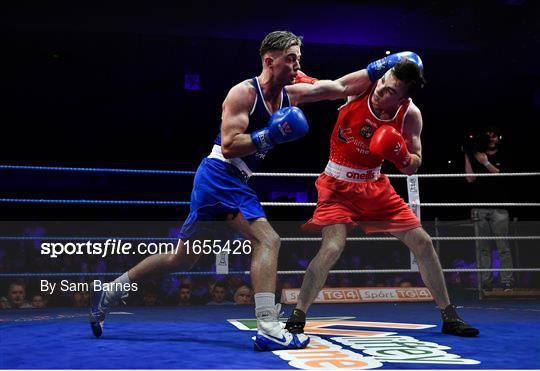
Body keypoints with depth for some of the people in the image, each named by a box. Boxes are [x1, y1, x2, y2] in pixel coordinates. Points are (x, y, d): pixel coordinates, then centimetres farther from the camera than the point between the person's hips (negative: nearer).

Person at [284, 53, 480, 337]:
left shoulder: (410, 115, -12)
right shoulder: (362, 84, -18)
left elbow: (412, 167, -5)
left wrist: (400, 155, -26)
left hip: (375, 186, 3)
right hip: (338, 185, -3)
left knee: (422, 242, 4)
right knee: (332, 248, -23)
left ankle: (449, 316, 21)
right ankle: (296, 318, -5)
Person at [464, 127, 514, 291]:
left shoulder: (503, 158, 11)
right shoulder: (476, 156, 13)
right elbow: (470, 179, 2)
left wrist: (486, 163, -12)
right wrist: (467, 157, -1)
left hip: (498, 207, -1)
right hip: (479, 208, 1)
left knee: (503, 247, -4)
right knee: (483, 248, 1)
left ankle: (507, 282, -3)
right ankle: (485, 282, 4)